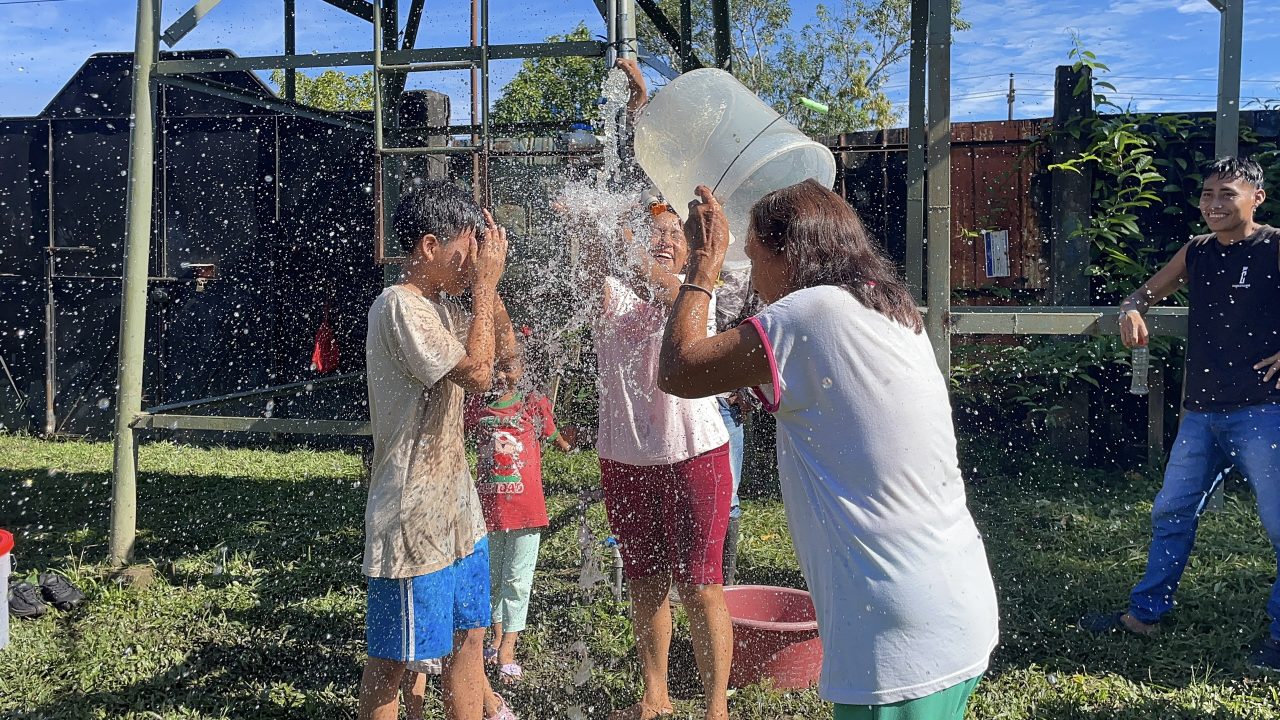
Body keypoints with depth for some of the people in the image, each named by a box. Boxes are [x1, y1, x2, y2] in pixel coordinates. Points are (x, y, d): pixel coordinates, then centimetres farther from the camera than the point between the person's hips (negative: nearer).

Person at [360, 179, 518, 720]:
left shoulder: (439, 305, 11)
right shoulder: (399, 305, -17)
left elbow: (503, 344, 21)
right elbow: (476, 371, -24)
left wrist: (486, 285, 6)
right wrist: (485, 282, -15)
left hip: (455, 508, 9)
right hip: (412, 515, -9)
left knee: (467, 636, 18)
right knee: (393, 658, 3)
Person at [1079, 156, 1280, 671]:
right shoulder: (1196, 253, 11)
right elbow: (1148, 292, 21)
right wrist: (1130, 311, -2)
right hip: (1201, 411, 6)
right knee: (1171, 513, 13)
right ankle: (1146, 613, 25)